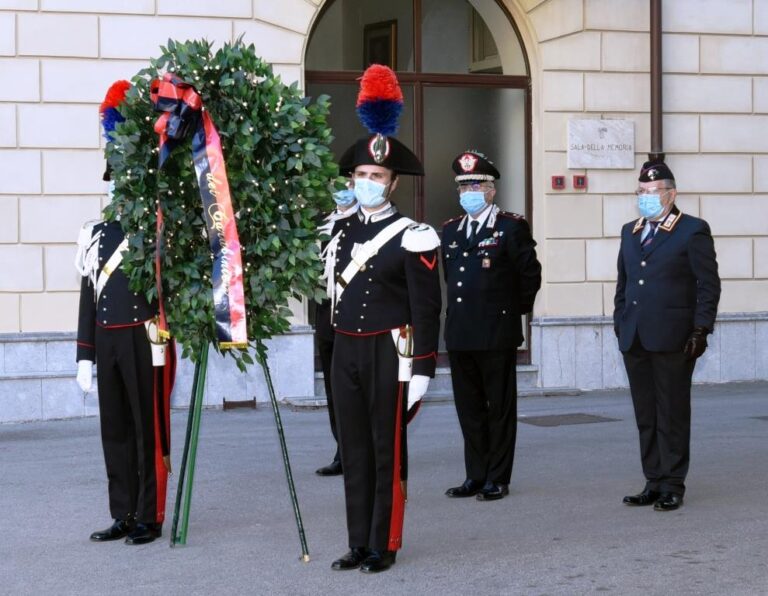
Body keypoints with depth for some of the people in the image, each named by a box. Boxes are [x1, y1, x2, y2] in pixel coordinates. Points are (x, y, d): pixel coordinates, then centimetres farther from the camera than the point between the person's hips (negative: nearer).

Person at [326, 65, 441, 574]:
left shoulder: (413, 238, -9)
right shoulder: (342, 231, 10)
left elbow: (427, 309, -11)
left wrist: (421, 371, -14)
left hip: (389, 353, -6)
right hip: (345, 351, 6)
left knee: (387, 451, 2)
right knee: (354, 451, 10)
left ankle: (384, 545, 11)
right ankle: (359, 544, 18)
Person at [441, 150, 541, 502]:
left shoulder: (512, 227, -5)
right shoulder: (450, 231, 12)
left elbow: (530, 274, 0)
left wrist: (514, 308, 7)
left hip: (497, 335, -6)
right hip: (459, 334, 6)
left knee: (500, 408, 2)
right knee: (469, 408, 10)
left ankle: (497, 479, 8)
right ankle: (475, 476, 19)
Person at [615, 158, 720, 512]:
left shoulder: (693, 231, -3)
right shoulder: (629, 232, 16)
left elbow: (709, 286, -5)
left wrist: (700, 330, -10)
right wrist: (620, 323, 13)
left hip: (672, 339, -6)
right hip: (634, 339, 6)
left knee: (672, 414, 0)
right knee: (645, 416, 9)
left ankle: (672, 487, 7)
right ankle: (653, 483, 15)